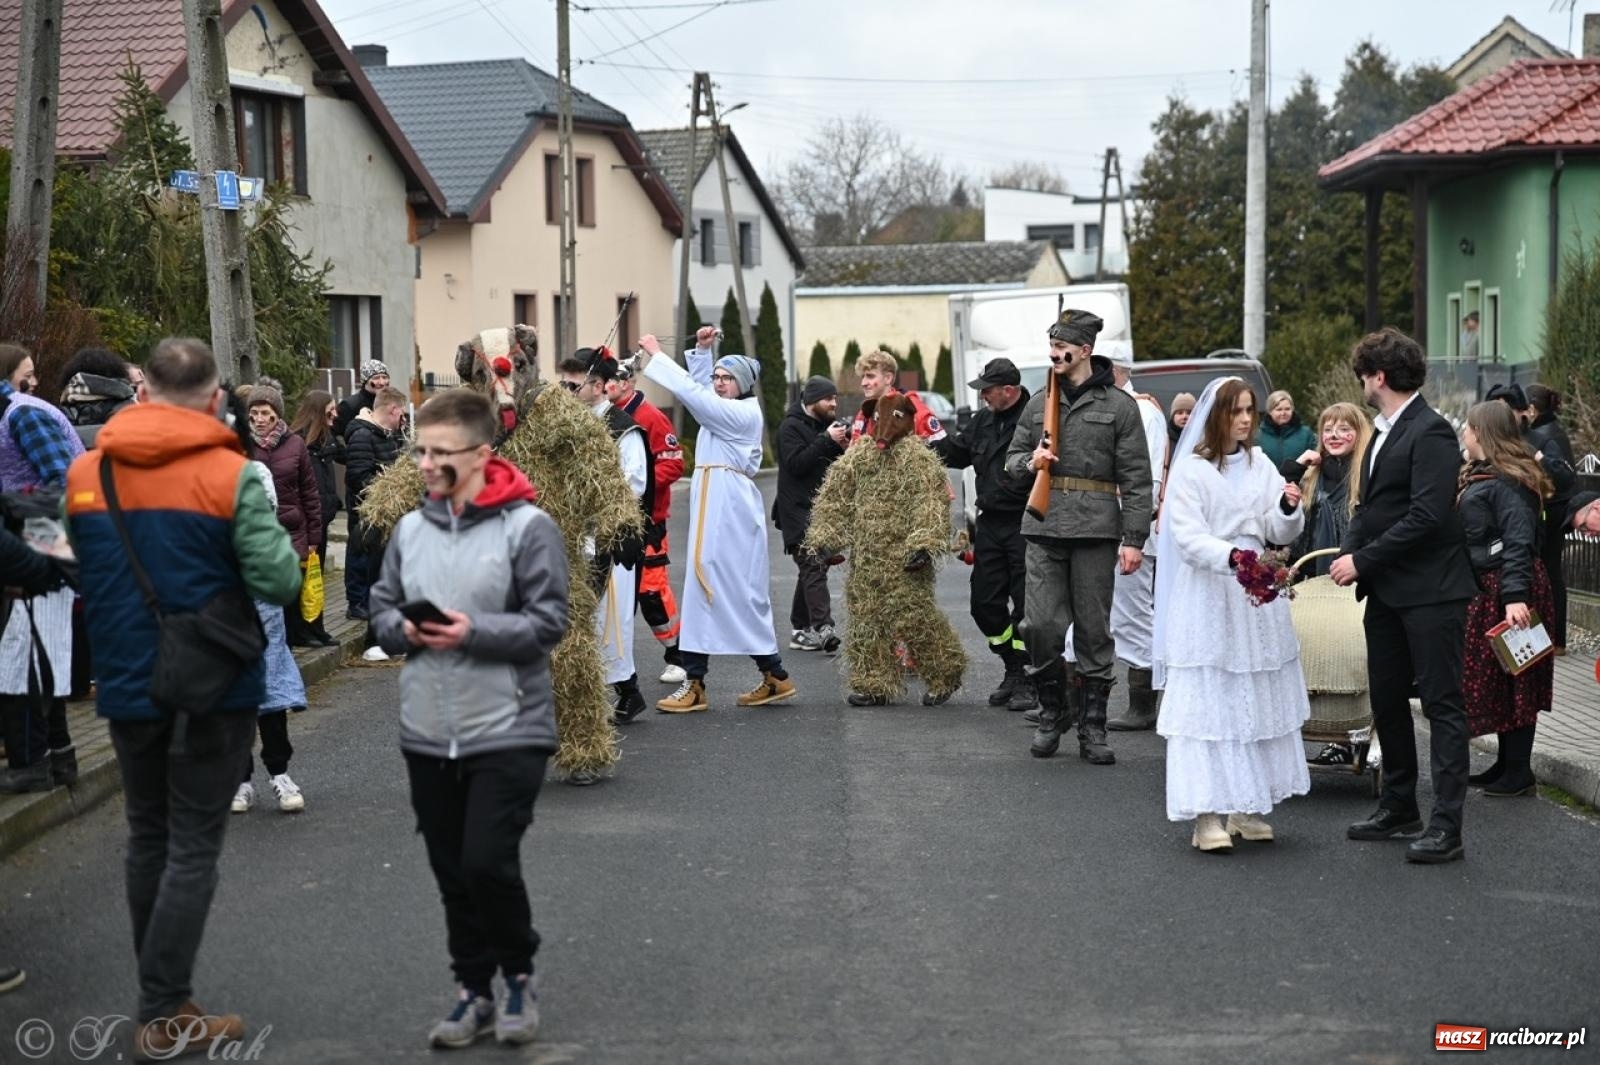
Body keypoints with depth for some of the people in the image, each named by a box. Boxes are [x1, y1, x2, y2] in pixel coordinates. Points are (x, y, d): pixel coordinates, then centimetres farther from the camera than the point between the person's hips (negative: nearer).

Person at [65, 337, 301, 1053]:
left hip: (126, 685, 4)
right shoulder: (231, 474, -13)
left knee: (148, 838, 17)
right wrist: (273, 533, 1)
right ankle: (165, 1016, 2)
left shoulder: (84, 474, 1)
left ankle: (161, 995, 25)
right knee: (194, 846, 2)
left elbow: (78, 574, 10)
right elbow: (279, 580, -17)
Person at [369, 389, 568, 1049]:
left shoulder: (527, 526, -10)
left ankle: (519, 975, 17)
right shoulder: (410, 529, 6)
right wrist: (402, 629, -9)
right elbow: (381, 607, 13)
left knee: (488, 864, -9)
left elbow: (549, 622, -11)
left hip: (508, 732, -5)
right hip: (427, 734, 5)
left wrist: (474, 632, -21)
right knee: (452, 873, 11)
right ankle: (475, 989, 26)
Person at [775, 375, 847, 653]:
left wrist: (844, 445, 0)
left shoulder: (825, 425, 18)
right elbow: (796, 463, -19)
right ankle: (823, 630, -28)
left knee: (812, 569, 10)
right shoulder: (791, 427, -7)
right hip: (799, 512, -8)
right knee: (815, 567, -19)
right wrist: (826, 440, -22)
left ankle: (800, 630, 16)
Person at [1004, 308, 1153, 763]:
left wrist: (1134, 538, -8)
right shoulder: (1038, 403, 12)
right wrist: (1030, 461, -3)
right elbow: (1012, 459, 21)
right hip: (1044, 528, 3)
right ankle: (1052, 713, 16)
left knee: (1094, 630, 2)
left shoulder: (1118, 406, 1)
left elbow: (1136, 478, -1)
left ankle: (1093, 727, 10)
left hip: (1096, 531, -3)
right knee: (1042, 626, -3)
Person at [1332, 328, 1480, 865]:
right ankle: (1399, 808, 28)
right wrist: (1348, 553, -2)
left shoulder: (1430, 432, -15)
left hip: (1429, 592, -10)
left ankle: (1447, 826, -2)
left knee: (1443, 704, -4)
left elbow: (1427, 516, -22)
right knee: (1386, 700, 15)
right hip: (1386, 591, 10)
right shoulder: (1382, 431, 14)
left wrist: (1363, 560, -19)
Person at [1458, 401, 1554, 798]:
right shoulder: (1479, 475, 15)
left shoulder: (1507, 481, -17)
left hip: (1506, 592, -10)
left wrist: (1516, 595, -30)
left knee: (1510, 681, -4)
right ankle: (1507, 763, 20)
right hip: (1485, 589, 10)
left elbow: (1519, 541, -24)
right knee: (1496, 681, 13)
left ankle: (1519, 772, 3)